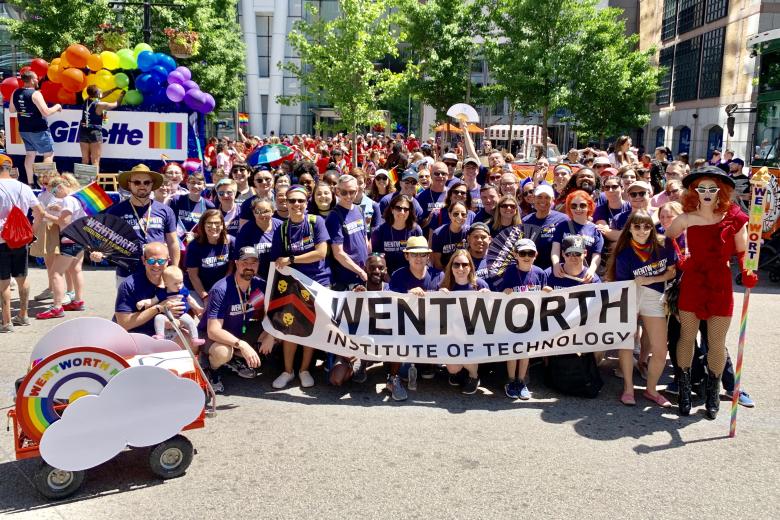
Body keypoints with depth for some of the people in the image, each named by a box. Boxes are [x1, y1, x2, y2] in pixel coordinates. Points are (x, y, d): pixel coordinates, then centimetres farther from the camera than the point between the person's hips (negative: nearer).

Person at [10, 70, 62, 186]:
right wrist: (57, 107, -7)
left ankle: (29, 183, 16)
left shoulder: (15, 93, 4)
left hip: (24, 129, 7)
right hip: (39, 130, -7)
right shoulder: (35, 94, -19)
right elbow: (46, 113, -24)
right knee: (49, 154, 2)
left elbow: (12, 110, 15)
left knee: (30, 154, 15)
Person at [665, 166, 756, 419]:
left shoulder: (734, 218, -4)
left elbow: (742, 251, 2)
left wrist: (746, 271, -14)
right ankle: (684, 393, 22)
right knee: (686, 337, 8)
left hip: (721, 285, 0)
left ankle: (712, 395, 25)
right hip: (692, 282, 1)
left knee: (717, 344, 6)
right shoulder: (686, 219, -3)